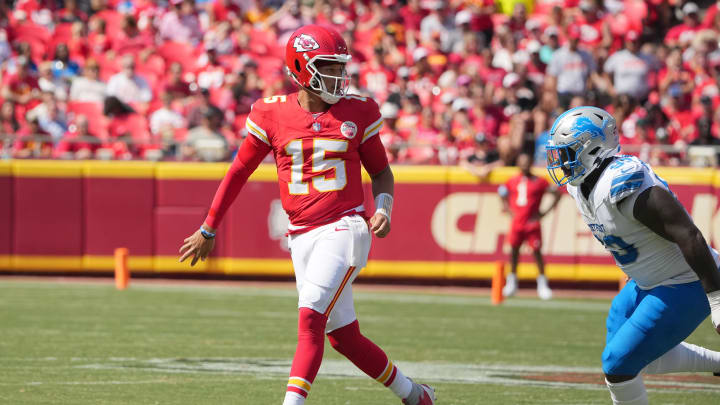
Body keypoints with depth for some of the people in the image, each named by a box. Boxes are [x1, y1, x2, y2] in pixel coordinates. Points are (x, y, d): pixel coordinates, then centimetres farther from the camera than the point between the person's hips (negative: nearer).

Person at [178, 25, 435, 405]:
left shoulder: (357, 112, 2)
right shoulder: (272, 114, 2)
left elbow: (381, 172, 13)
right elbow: (239, 172, 11)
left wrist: (383, 208, -7)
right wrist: (209, 229, 14)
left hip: (344, 228, -3)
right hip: (302, 237, 3)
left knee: (310, 318, -19)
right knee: (343, 337, 8)